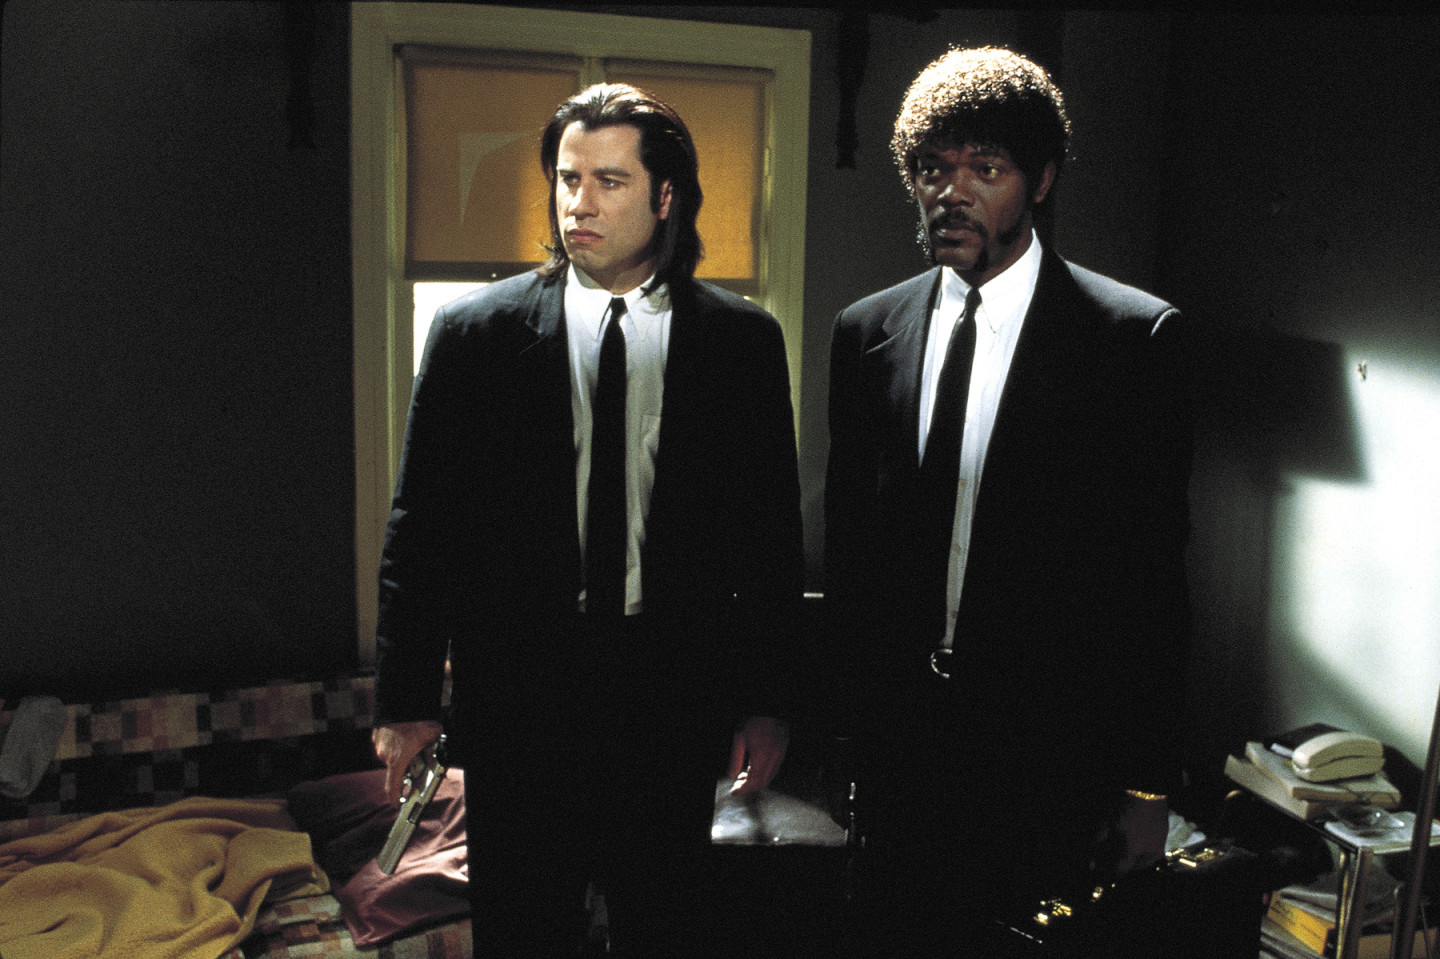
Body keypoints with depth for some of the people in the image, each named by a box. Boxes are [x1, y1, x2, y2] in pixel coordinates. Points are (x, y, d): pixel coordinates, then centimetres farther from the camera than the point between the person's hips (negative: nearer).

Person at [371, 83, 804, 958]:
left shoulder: (743, 341, -1)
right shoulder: (473, 334, -1)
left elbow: (772, 532, 3)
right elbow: (422, 526, 1)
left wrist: (766, 700, 3)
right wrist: (408, 698, 0)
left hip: (676, 698, 1)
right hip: (517, 693, 0)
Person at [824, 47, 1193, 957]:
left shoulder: (1136, 337, -7)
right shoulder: (866, 332, 4)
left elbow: (1156, 574, -6)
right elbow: (847, 537, 9)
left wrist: (1147, 783, -6)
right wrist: (848, 726, 10)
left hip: (1054, 755, -3)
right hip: (899, 739, 4)